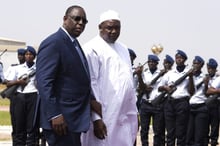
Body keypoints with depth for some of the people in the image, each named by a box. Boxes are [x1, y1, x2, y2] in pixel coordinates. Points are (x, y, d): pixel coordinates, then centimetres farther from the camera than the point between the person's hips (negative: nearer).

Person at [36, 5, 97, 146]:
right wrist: (55, 115, -25)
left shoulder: (74, 43, 19)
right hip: (61, 118, -10)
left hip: (74, 117, 10)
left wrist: (91, 99, 7)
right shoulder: (53, 43, -12)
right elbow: (44, 81, -20)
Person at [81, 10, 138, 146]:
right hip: (106, 118, -7)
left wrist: (135, 111, 15)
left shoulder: (123, 49, 16)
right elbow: (90, 84, -12)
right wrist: (96, 118, -16)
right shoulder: (92, 49, -7)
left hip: (127, 117, 7)